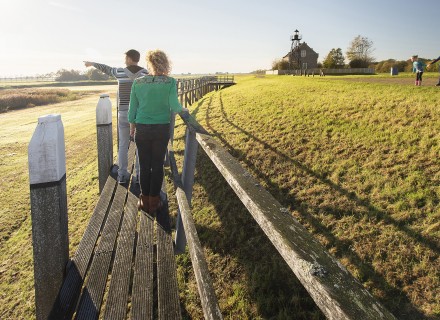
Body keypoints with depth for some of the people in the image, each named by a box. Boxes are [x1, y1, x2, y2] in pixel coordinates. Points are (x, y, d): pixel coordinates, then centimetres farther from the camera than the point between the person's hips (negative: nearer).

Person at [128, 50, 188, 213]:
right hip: (161, 129, -1)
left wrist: (132, 126, 16)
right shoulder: (170, 82, -8)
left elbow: (132, 108, 4)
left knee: (144, 166, 11)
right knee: (157, 166, 9)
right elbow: (174, 106, -15)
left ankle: (145, 200, 21)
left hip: (142, 129, 1)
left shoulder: (138, 82, -1)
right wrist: (183, 110, 6)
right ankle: (154, 201, 18)